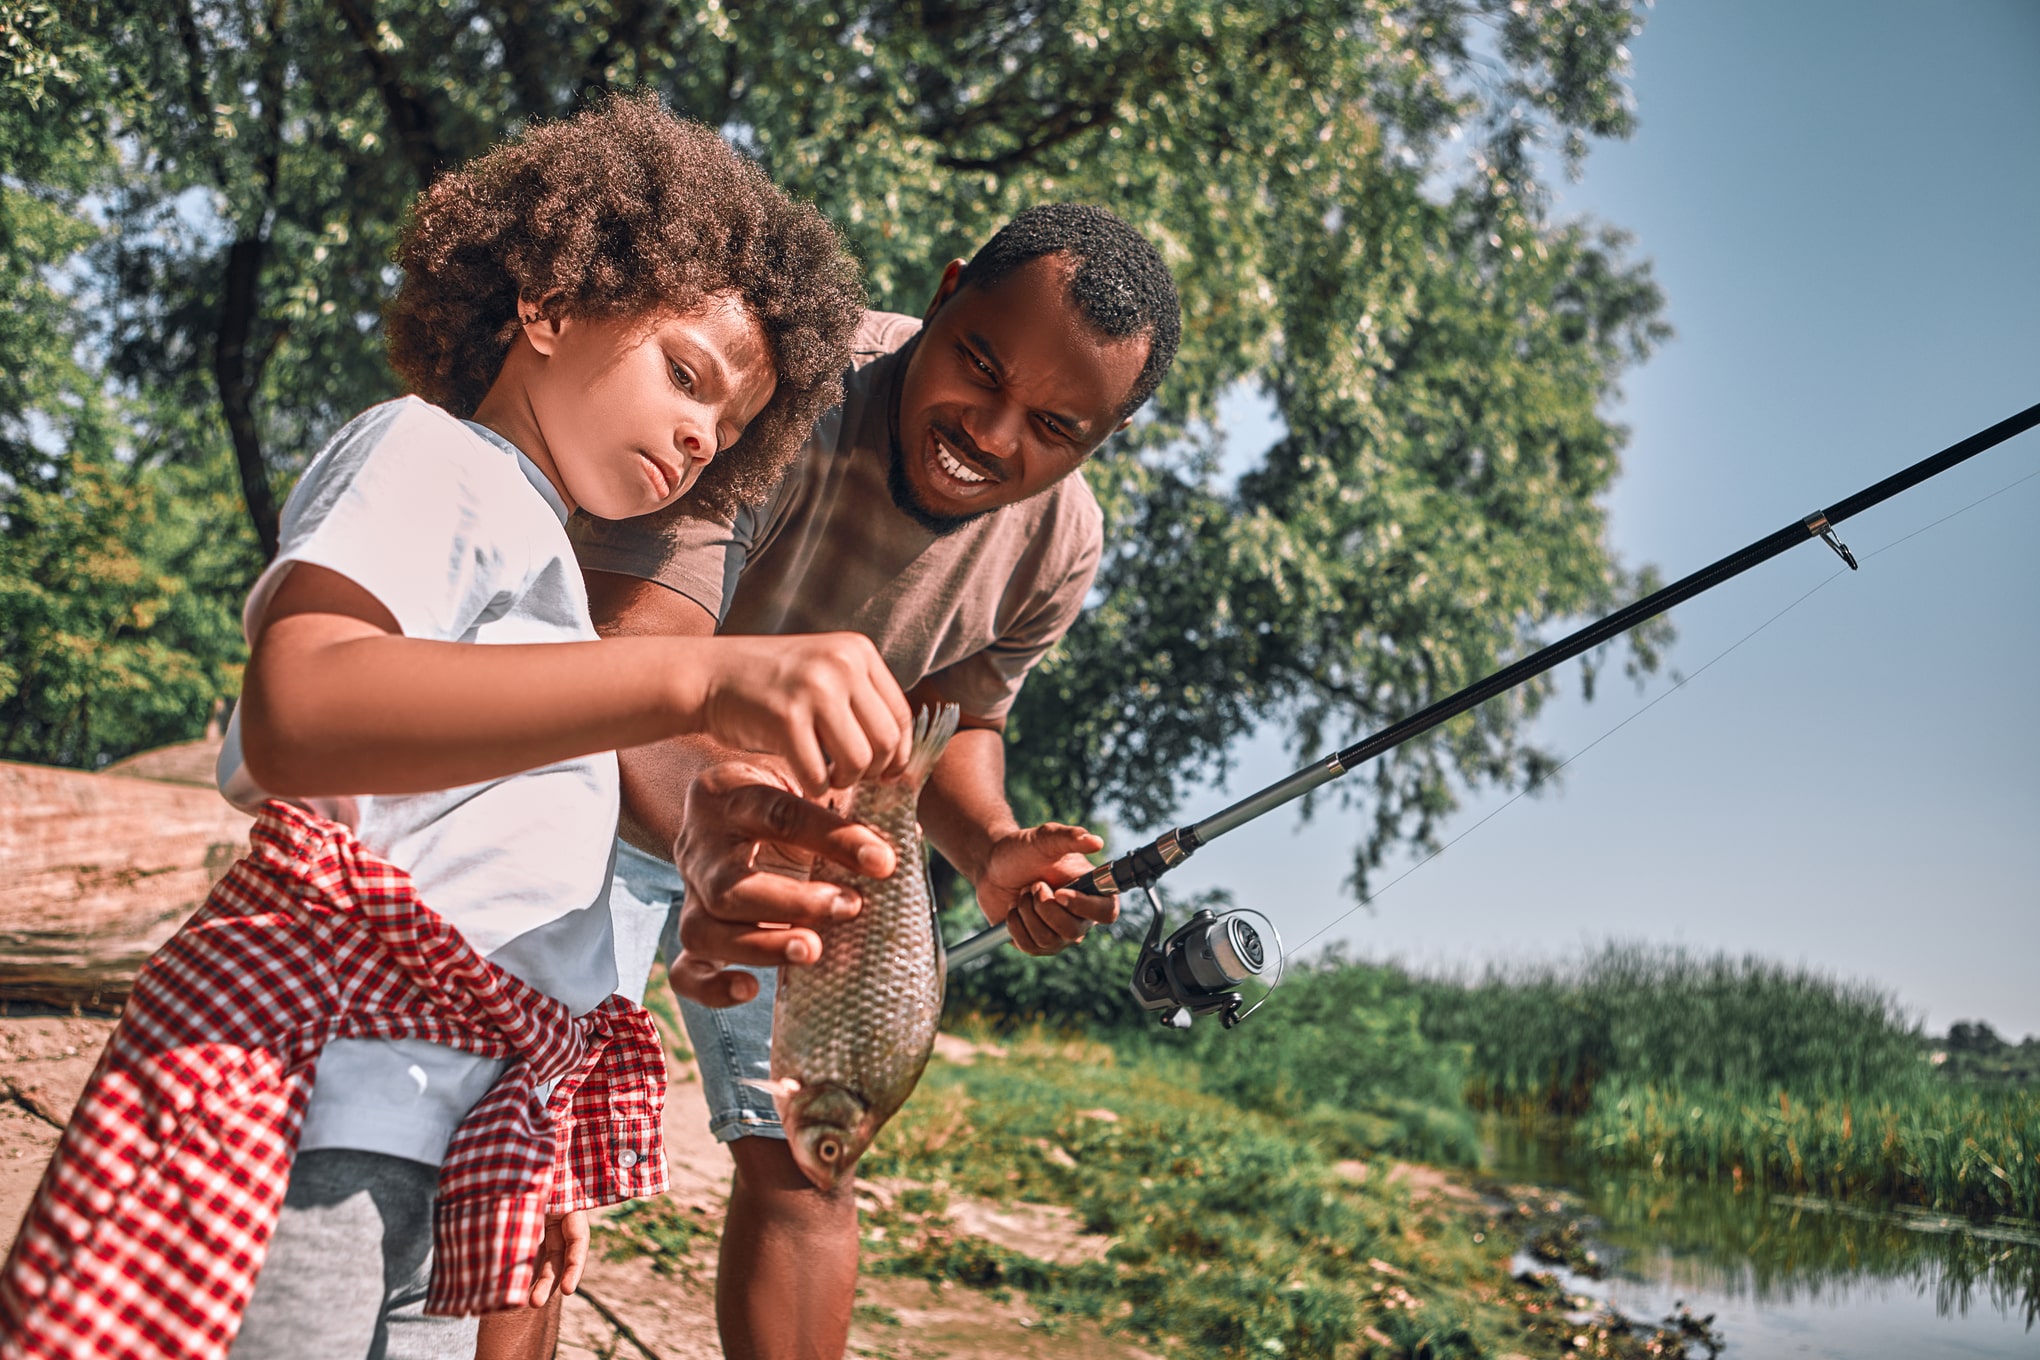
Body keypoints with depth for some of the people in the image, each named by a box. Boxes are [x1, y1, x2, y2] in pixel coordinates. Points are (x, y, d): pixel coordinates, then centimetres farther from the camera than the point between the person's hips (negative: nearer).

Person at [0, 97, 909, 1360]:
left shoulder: (531, 549, 27)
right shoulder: (427, 454, -1)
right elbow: (297, 715, -24)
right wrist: (698, 675, -33)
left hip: (454, 1142, 9)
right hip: (323, 1113, -9)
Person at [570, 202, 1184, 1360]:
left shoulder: (1060, 546, -15)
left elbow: (953, 718, 2)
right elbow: (625, 662, -46)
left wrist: (992, 848, -20)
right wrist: (697, 816, -68)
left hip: (805, 828, 5)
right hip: (621, 792, -4)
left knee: (805, 1161, 5)